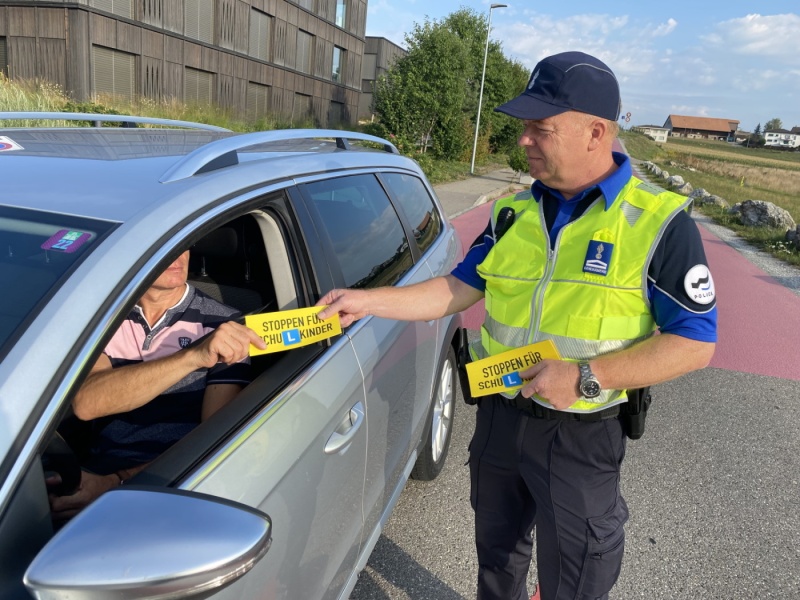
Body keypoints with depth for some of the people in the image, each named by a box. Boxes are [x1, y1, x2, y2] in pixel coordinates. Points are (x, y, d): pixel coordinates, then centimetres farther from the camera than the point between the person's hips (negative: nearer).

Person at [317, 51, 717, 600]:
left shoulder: (659, 223, -14)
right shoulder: (515, 212, 1)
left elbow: (696, 343, -14)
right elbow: (458, 289, 3)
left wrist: (585, 377, -25)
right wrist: (367, 301, -7)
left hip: (580, 438, -4)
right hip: (499, 417, 5)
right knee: (497, 554, 26)